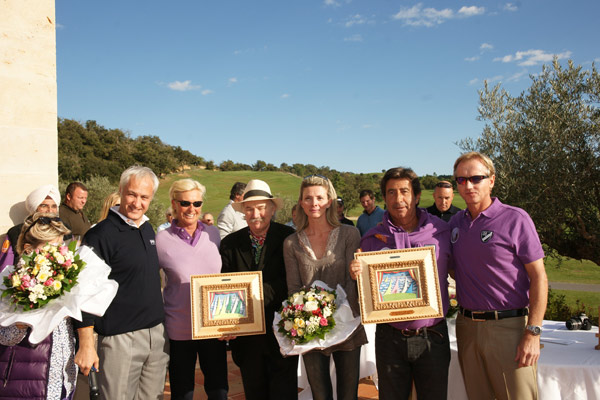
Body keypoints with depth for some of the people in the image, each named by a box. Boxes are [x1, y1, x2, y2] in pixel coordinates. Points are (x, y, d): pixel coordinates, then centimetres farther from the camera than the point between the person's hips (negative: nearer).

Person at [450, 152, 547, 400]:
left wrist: (533, 333, -14)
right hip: (467, 326, 5)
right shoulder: (455, 222, 9)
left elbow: (539, 277, -9)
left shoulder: (516, 219, -7)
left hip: (509, 326, -5)